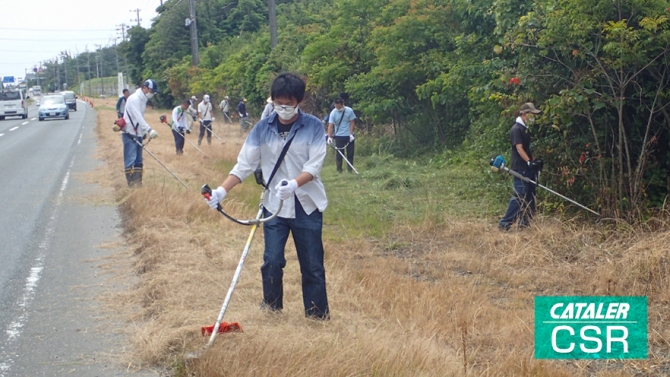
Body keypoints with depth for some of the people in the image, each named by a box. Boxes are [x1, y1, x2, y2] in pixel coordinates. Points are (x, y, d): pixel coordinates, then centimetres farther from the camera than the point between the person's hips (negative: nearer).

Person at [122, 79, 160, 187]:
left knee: (138, 160, 11)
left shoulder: (143, 99, 12)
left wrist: (144, 132, 10)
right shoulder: (134, 99, -18)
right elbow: (138, 117, -29)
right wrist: (149, 130, -37)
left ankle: (137, 180, 15)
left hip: (138, 134, 9)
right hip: (130, 134, -9)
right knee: (130, 159, -8)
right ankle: (131, 181, -6)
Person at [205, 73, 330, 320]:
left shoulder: (313, 127, -6)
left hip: (307, 205, -1)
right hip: (274, 205, 2)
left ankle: (318, 316, 14)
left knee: (312, 265, 3)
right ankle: (271, 309, 19)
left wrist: (294, 184, -32)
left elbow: (314, 165, -14)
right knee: (272, 261, -1)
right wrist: (222, 191, -15)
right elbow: (244, 164, -2)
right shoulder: (262, 129, 0)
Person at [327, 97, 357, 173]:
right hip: (339, 136, -1)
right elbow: (330, 126, -14)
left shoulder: (349, 111, -8)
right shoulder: (333, 113, -10)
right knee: (339, 153, -1)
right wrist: (329, 137, -26)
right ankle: (339, 169, 7)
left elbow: (352, 123, -2)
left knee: (350, 153, 2)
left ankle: (349, 169, 11)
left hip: (349, 135, 1)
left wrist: (351, 134, -9)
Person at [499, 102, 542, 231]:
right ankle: (504, 223, -10)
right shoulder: (516, 129, -12)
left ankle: (525, 223, 15)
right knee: (519, 196, -12)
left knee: (530, 196, 10)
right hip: (520, 168, -10)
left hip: (528, 168, 10)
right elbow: (519, 148, -21)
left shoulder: (525, 129, 17)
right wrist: (529, 161, -30)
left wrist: (534, 161, 18)